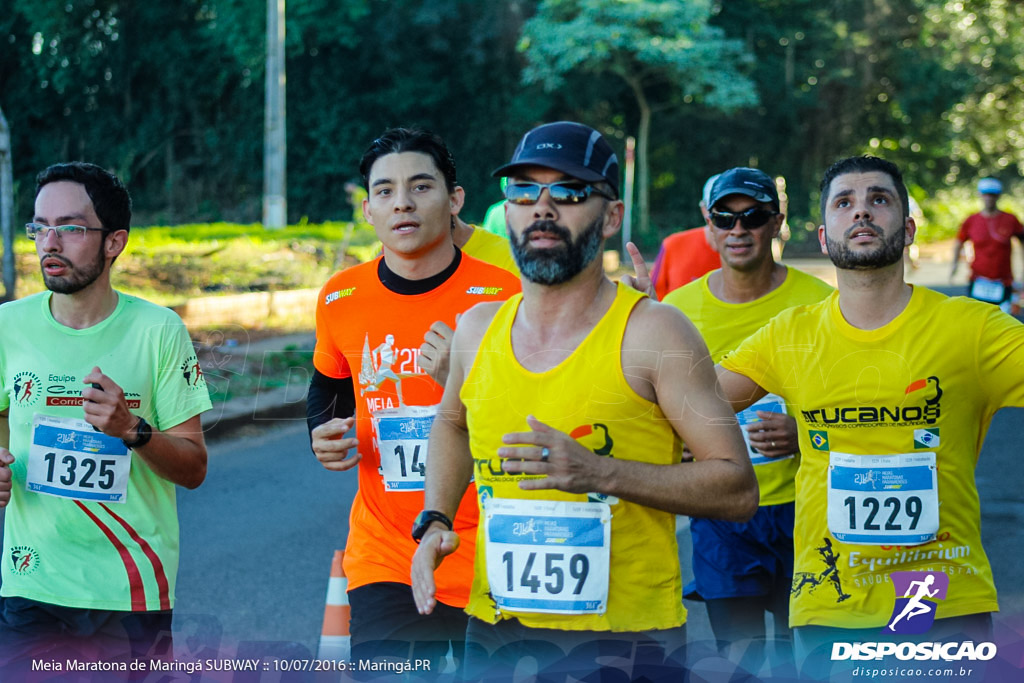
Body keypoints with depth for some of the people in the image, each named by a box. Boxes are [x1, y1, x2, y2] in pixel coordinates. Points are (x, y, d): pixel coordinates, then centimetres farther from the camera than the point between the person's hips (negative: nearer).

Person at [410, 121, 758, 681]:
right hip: (493, 637, 5)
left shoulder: (652, 332, -10)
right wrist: (435, 523, 10)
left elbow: (738, 490, -11)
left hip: (623, 638, -4)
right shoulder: (477, 330, 5)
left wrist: (601, 472, -22)